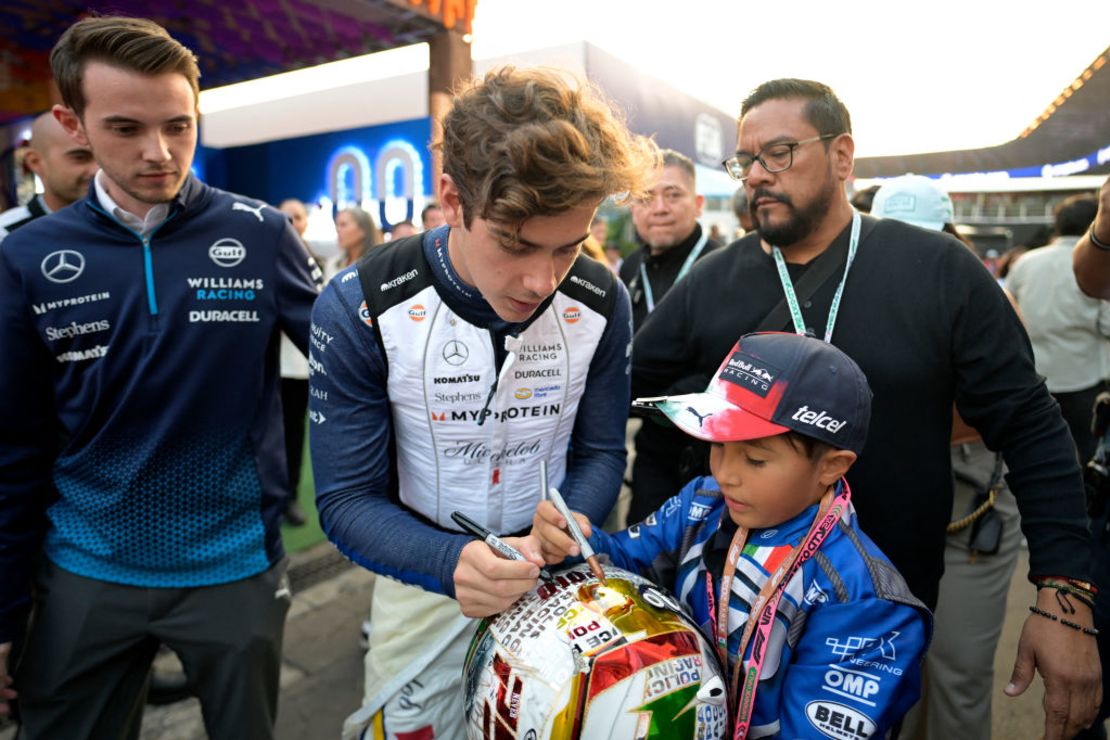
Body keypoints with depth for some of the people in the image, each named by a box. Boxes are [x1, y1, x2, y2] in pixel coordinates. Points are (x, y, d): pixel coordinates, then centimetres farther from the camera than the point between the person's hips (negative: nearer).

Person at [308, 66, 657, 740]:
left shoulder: (603, 303, -14)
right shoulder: (360, 310, -21)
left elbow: (600, 452, -4)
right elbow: (348, 498, -18)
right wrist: (453, 562, -36)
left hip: (557, 576, 2)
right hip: (426, 575, -1)